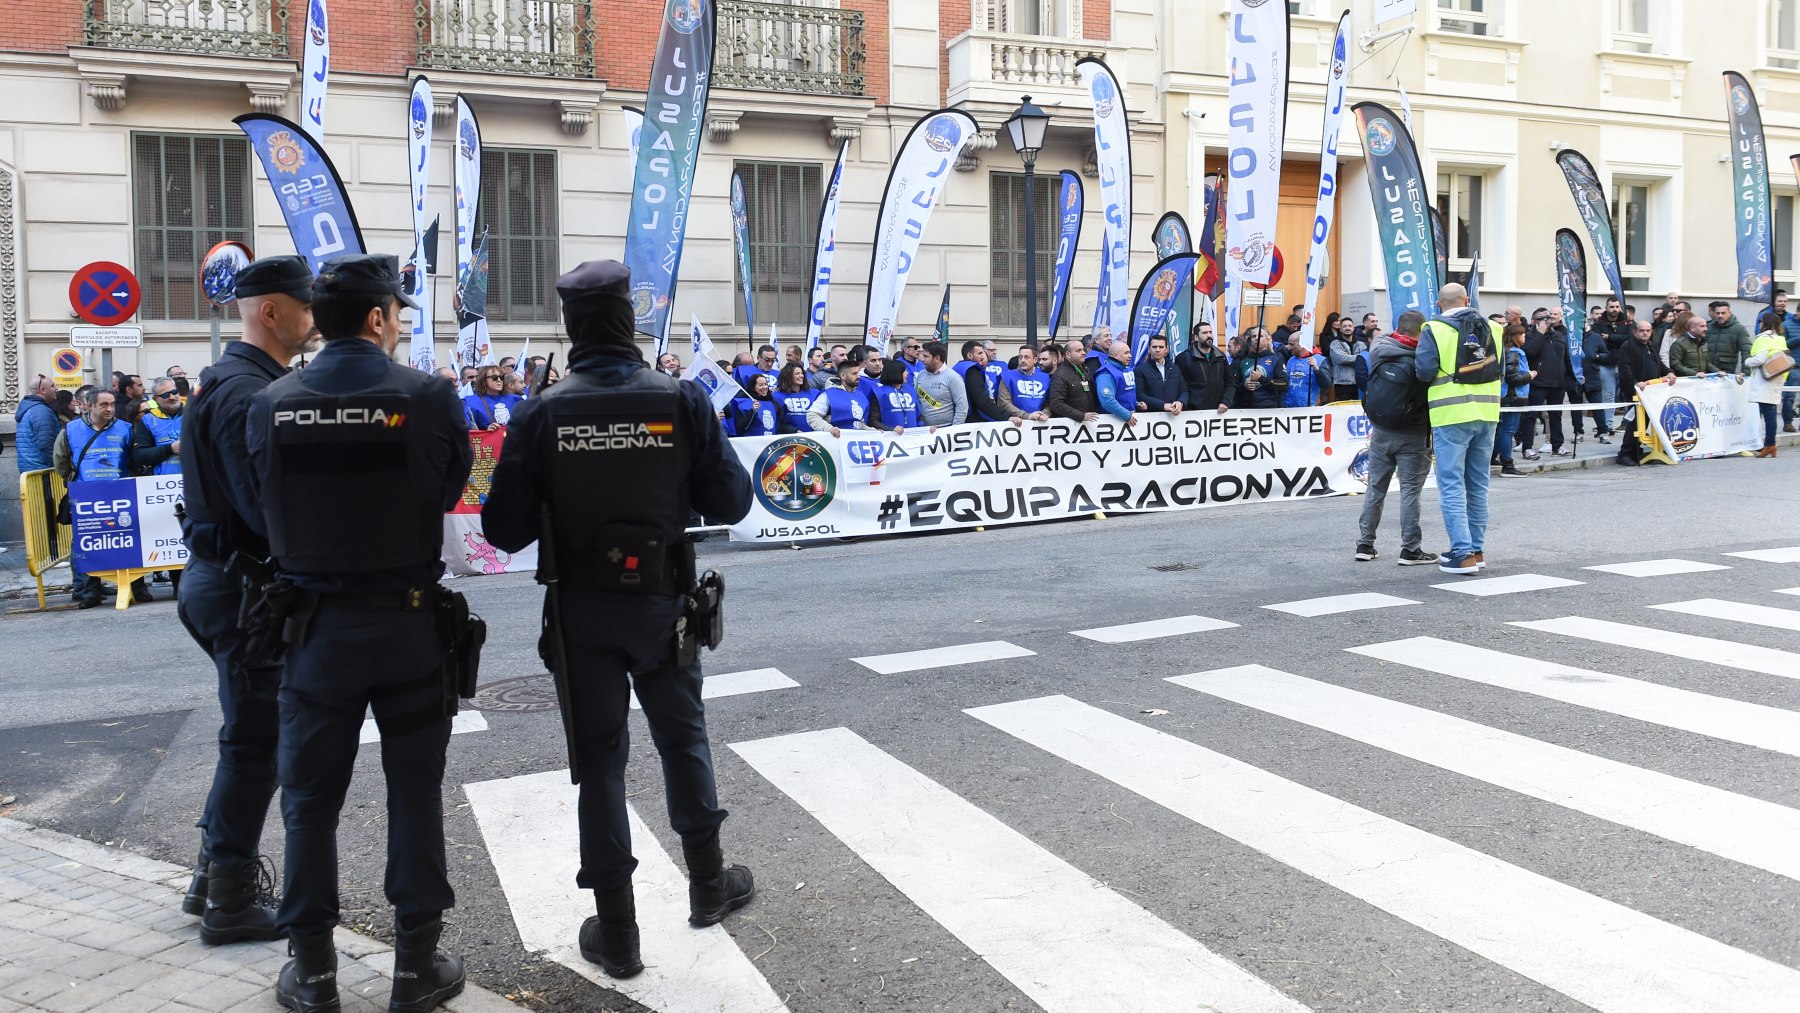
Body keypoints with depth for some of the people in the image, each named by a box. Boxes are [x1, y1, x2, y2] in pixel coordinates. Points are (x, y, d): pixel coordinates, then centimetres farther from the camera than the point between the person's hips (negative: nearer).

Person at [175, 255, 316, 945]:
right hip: (245, 586, -11)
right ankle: (231, 904, 13)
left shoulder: (242, 382, 14)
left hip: (221, 579, 11)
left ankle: (215, 877, 32)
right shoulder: (247, 391, -19)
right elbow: (269, 507, -25)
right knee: (256, 741, 0)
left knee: (252, 733, 20)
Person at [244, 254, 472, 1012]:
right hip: (409, 621, -1)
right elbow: (452, 491, -3)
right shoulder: (427, 396, -13)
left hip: (317, 626, 2)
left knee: (310, 796, 14)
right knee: (414, 791, 11)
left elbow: (260, 513, 2)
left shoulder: (270, 405, -6)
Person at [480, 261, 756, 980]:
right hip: (662, 603, 0)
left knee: (599, 758, 10)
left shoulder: (543, 414, -11)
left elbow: (504, 530, -10)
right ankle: (708, 881, 33)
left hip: (582, 610, 0)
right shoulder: (682, 402, -11)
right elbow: (730, 502, -6)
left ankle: (617, 932, 18)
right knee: (683, 738, 21)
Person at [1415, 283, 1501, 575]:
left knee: (1452, 486, -3)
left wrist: (1444, 374, 6)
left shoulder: (1435, 330, -7)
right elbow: (1499, 370, 13)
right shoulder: (1492, 329, 9)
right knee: (1478, 485, 15)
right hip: (1486, 413, 5)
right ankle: (1477, 549, 23)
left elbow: (1424, 370, -15)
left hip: (1452, 416, -5)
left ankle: (1463, 554, -8)